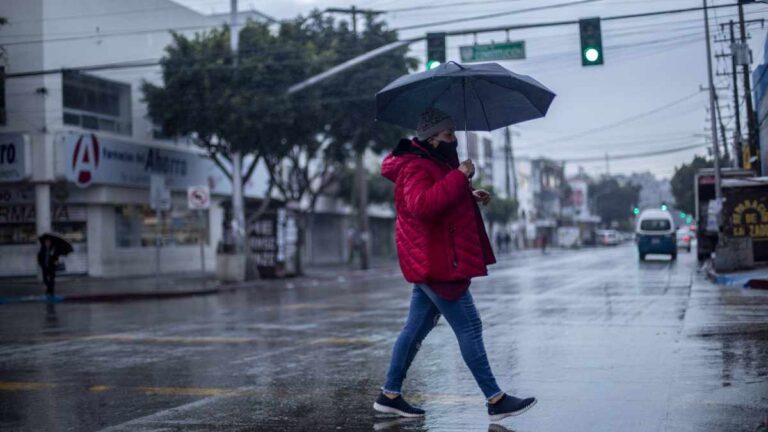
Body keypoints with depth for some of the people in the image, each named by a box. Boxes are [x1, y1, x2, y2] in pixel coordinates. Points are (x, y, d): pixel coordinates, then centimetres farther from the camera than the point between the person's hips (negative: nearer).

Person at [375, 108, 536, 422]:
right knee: (469, 328, -7)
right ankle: (495, 401, -2)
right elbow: (422, 204, -35)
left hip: (431, 264, 11)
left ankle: (389, 395, 19)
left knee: (416, 329, 13)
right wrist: (460, 176, -30)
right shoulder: (414, 168, -15)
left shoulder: (435, 164, 19)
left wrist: (471, 196, 17)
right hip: (436, 265, -11)